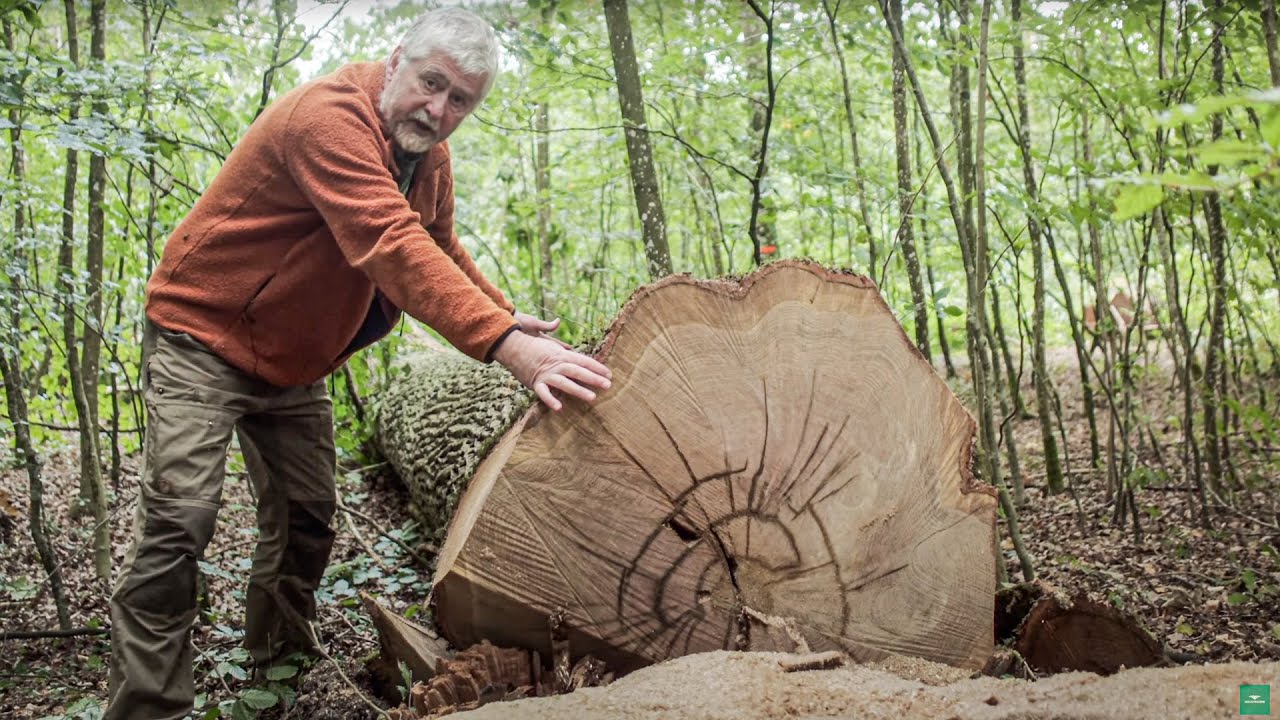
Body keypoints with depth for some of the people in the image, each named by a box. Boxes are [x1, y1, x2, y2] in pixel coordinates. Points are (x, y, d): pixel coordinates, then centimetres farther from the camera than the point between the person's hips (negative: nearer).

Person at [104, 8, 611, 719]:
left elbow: (441, 247, 17)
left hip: (294, 362, 8)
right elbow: (393, 246, -42)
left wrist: (508, 313, 4)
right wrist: (505, 344, -50)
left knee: (305, 519, 10)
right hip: (206, 337, -8)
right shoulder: (330, 116, -29)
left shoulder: (428, 155, 1)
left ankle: (278, 659, 30)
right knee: (179, 519, -16)